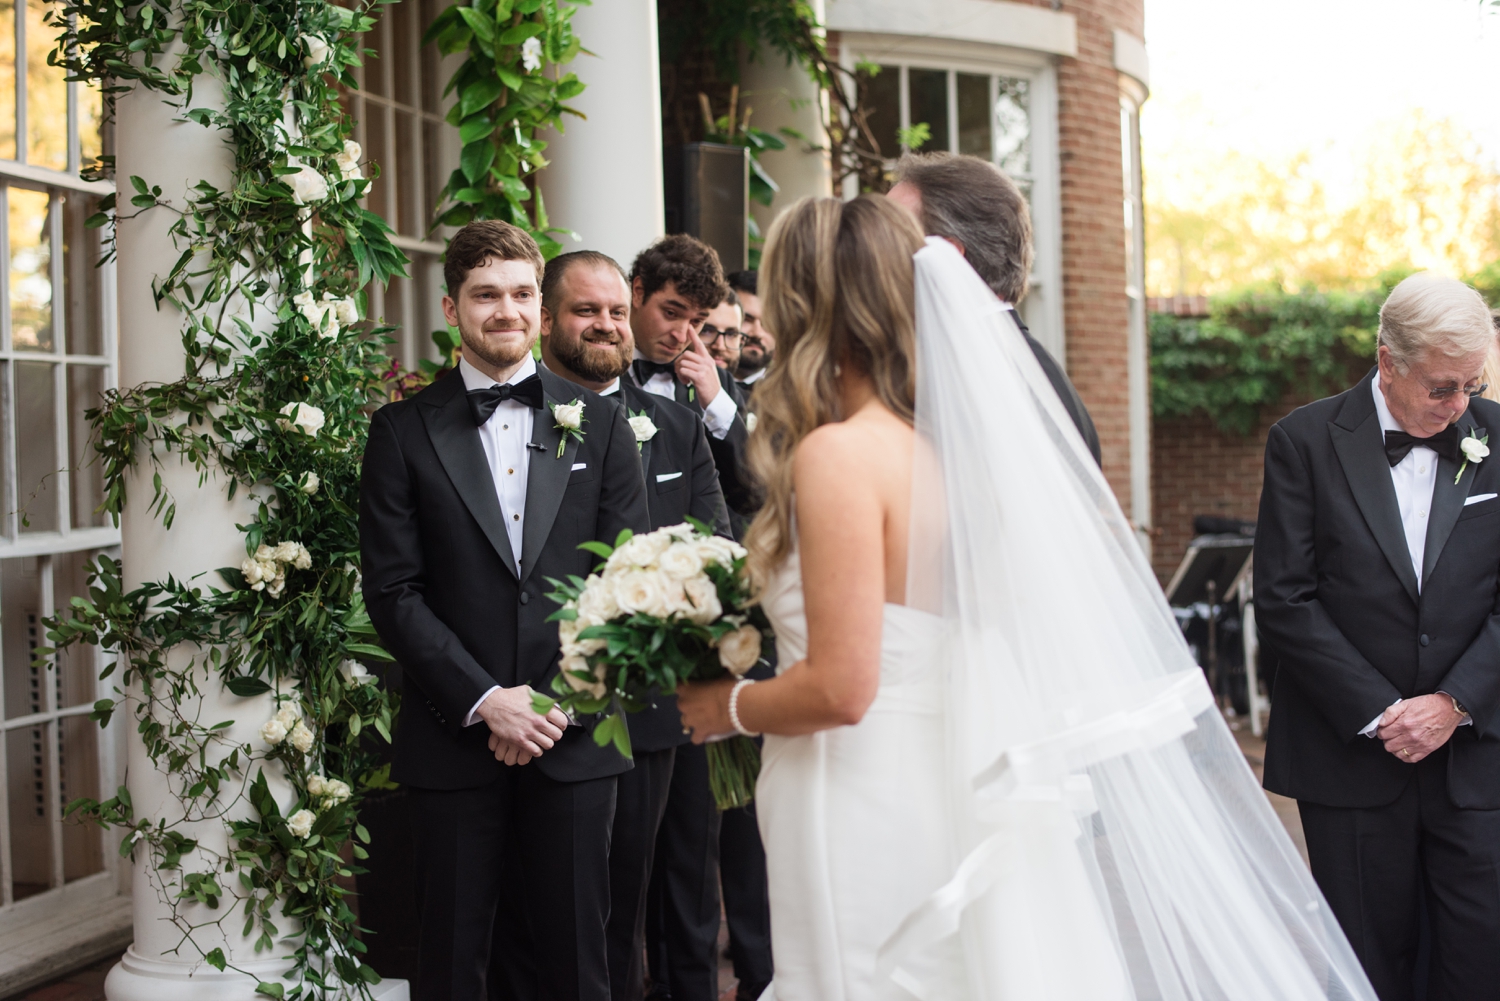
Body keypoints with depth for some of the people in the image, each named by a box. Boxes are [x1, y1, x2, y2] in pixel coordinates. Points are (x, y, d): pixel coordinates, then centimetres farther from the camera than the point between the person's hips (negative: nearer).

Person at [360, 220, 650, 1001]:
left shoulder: (599, 423, 8)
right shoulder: (405, 431, 3)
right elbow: (392, 591, -3)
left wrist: (559, 699, -8)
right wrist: (486, 701, -12)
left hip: (573, 737, 1)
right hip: (453, 739, -1)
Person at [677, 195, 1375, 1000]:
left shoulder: (835, 455, -17)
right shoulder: (948, 446, 6)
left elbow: (841, 686, -21)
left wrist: (732, 708, -5)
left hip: (867, 815, -8)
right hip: (947, 802, 8)